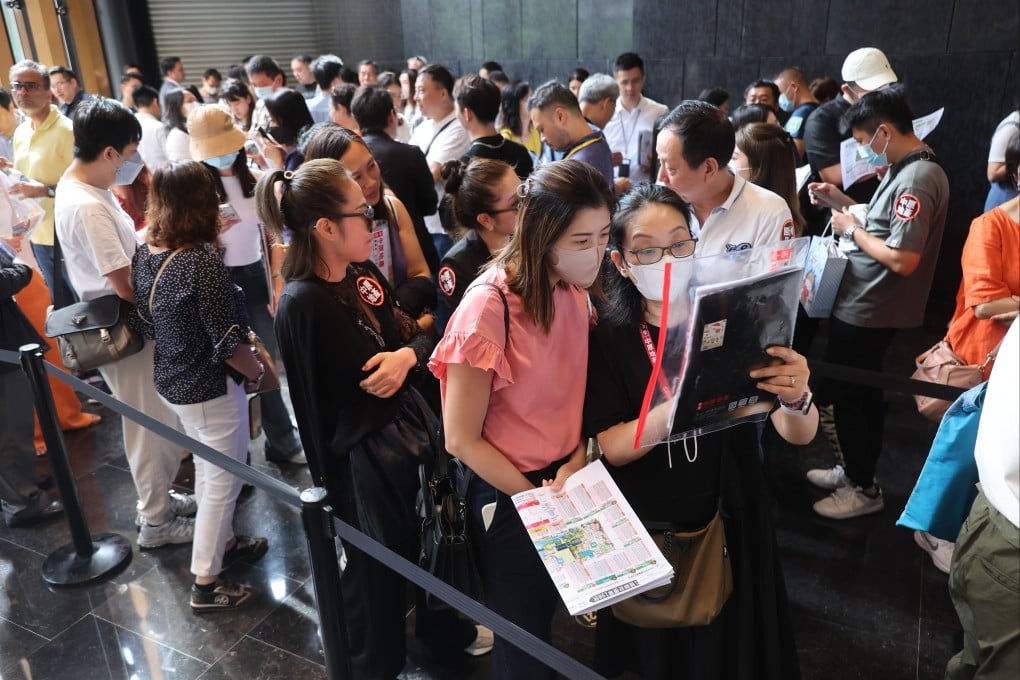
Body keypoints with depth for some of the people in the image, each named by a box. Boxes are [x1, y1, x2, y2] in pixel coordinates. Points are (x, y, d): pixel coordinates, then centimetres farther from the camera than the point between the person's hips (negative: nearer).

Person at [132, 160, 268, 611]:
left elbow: (149, 323, 10)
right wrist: (259, 372, -8)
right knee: (223, 481, 7)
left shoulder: (145, 254, -1)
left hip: (171, 382, 8)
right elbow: (227, 342, -25)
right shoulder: (202, 260, -26)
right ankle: (206, 584, 20)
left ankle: (222, 543, 44)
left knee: (208, 468, 25)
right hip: (210, 388, -8)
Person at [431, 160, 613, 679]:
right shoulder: (488, 309, -26)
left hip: (565, 483, 6)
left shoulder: (574, 292, -4)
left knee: (548, 621, 24)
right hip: (508, 498, -6)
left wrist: (579, 460, -9)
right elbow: (462, 440, -20)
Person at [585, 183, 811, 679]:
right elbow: (612, 448, -18)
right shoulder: (608, 337, -11)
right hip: (644, 533, 0)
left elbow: (800, 434, -14)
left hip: (729, 523, 1)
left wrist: (796, 398, -38)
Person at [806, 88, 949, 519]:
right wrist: (844, 202, 5)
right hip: (868, 305, 10)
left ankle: (863, 489, 18)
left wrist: (851, 230, -18)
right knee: (863, 393, 20)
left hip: (867, 311, -10)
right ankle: (857, 471, 36)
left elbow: (903, 258, -29)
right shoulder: (909, 170, 8)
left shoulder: (916, 179, -23)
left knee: (840, 394, 3)